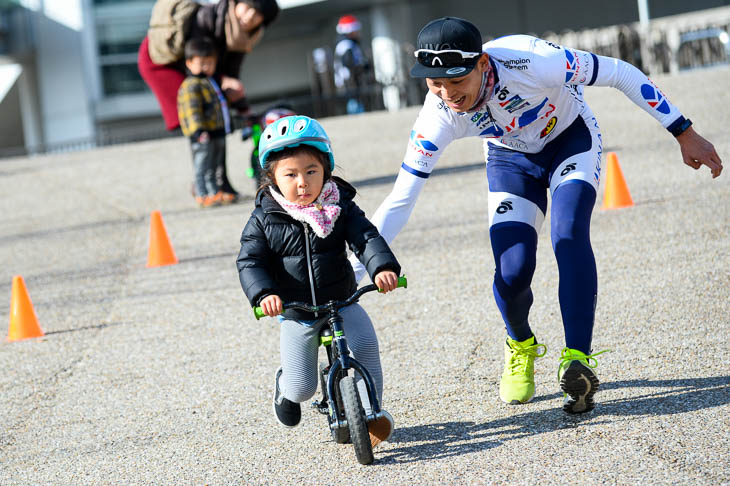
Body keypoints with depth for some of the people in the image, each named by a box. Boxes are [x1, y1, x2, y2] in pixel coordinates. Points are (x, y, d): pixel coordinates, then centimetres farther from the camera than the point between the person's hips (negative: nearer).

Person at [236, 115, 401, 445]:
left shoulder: (340, 208, -5)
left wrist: (383, 267, -36)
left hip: (341, 302, 1)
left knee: (364, 343, -28)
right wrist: (263, 294, -29)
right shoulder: (265, 219, -7)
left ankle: (369, 411, -12)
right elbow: (250, 262, -9)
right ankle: (285, 388, 33)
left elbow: (366, 238, -15)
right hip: (295, 313, 0)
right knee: (301, 388, -5)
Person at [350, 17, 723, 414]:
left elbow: (620, 73, -25)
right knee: (511, 271, -14)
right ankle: (520, 347, 18)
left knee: (568, 235, -29)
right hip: (511, 159, 2)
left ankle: (577, 360, -29)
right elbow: (400, 200, -21)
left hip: (570, 138, -2)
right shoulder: (438, 117, -29)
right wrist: (347, 277, -27)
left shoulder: (528, 60, -39)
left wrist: (684, 134, -20)